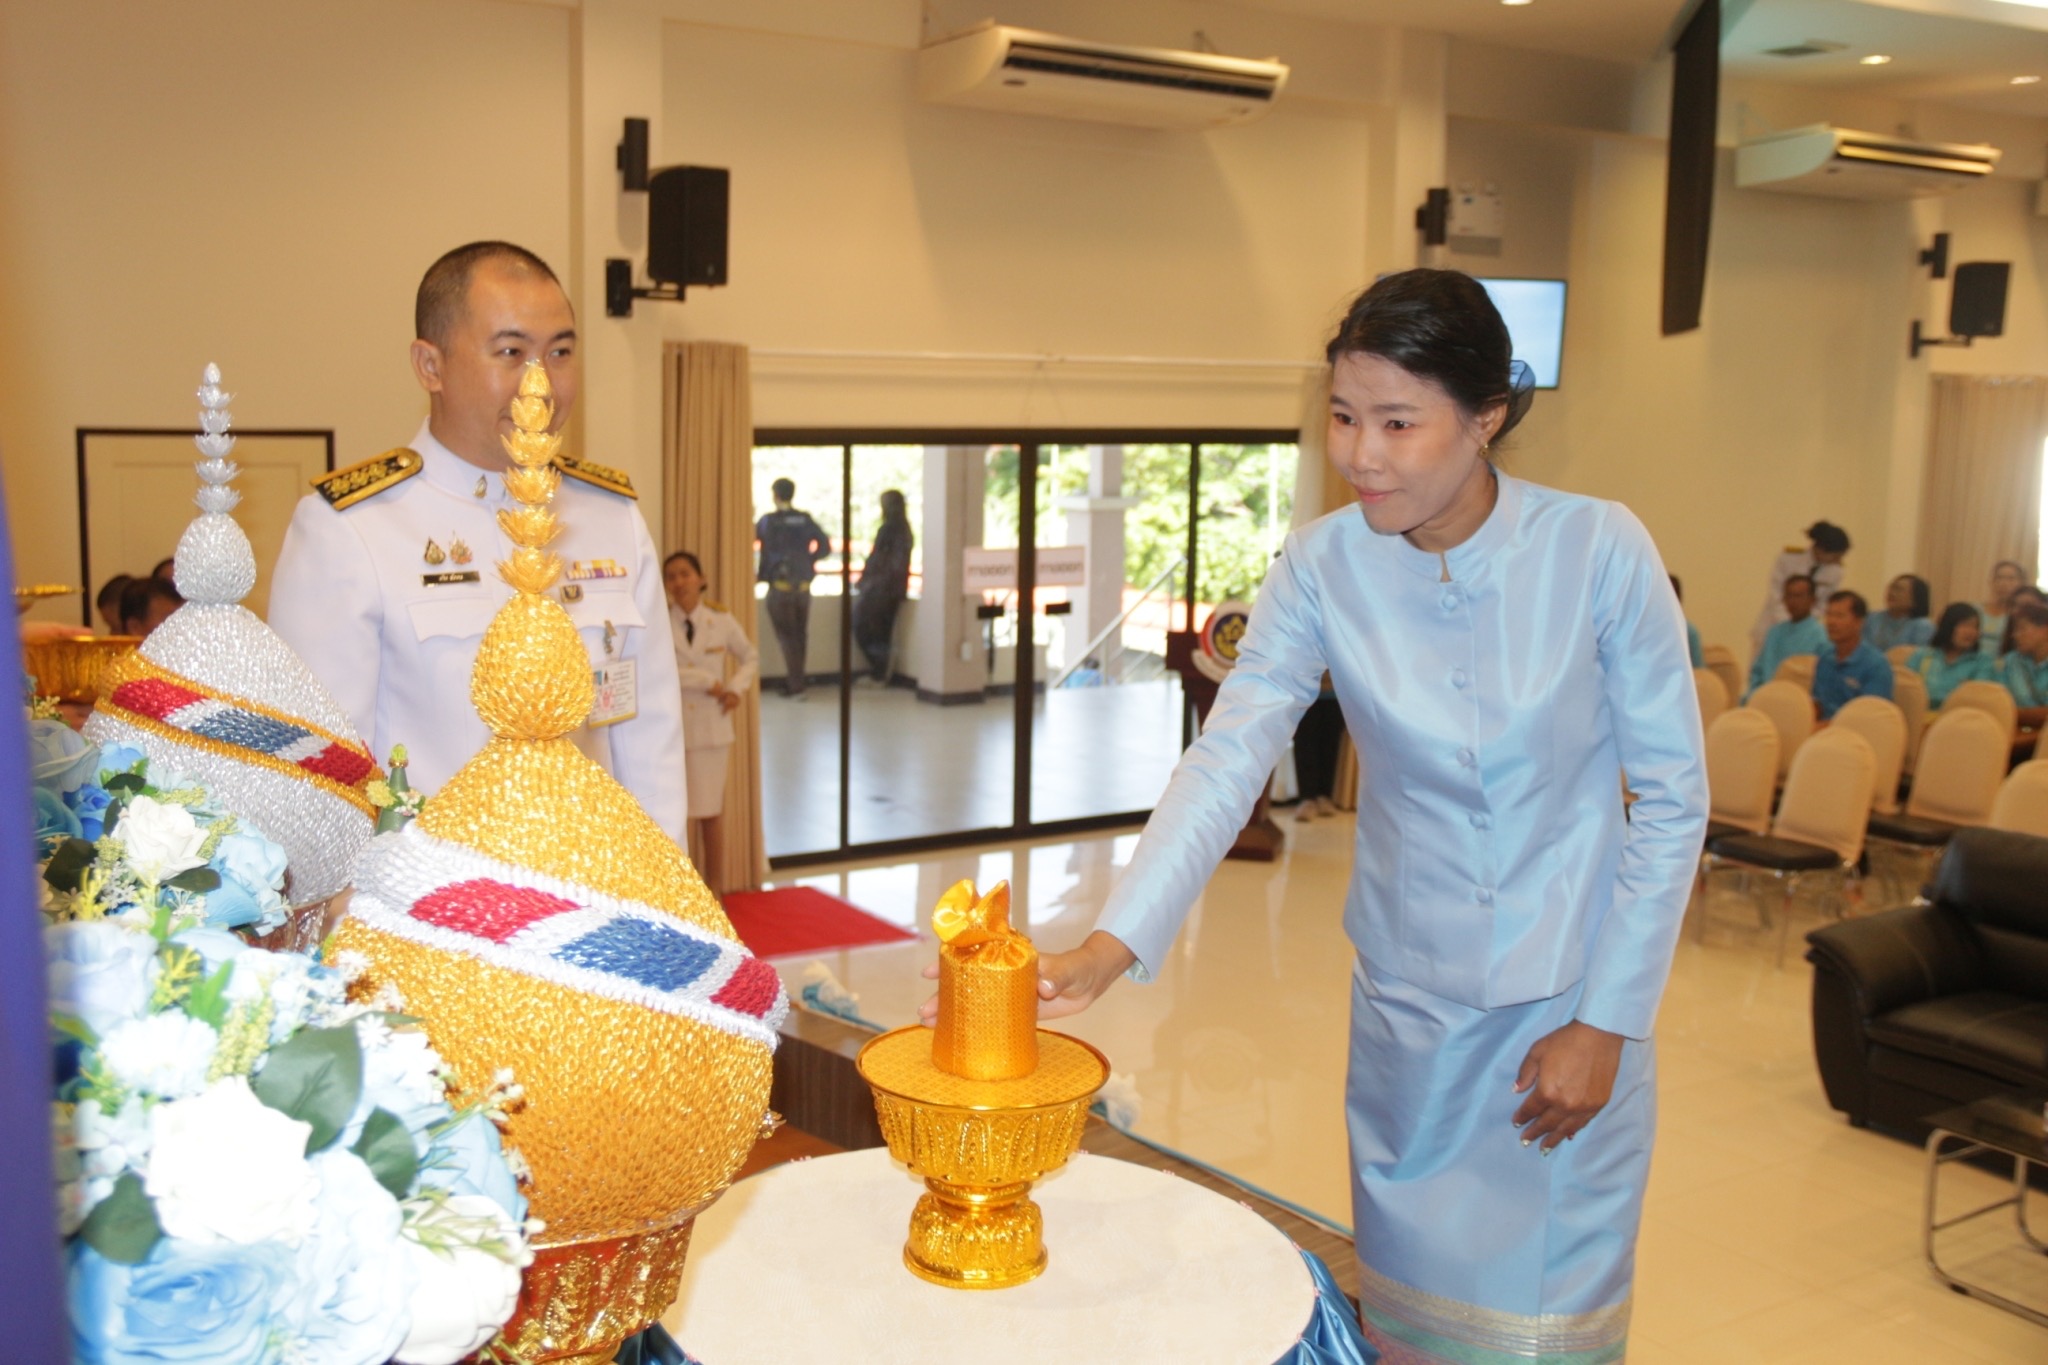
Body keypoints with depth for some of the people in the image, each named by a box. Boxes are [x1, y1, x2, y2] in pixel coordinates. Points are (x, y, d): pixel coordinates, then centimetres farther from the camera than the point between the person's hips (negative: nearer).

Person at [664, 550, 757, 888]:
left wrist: (736, 688, -1)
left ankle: (713, 883, 22)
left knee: (710, 810, 9)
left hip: (712, 728, 2)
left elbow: (751, 658, 16)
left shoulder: (722, 620, 2)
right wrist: (706, 681, -18)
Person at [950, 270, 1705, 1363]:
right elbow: (1227, 759, -19)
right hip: (1406, 1005, 2)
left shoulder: (1599, 552, -15)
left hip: (1569, 1007, -2)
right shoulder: (1323, 567, -10)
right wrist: (1108, 948, -32)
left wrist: (1606, 1021, -8)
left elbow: (1673, 798, -8)